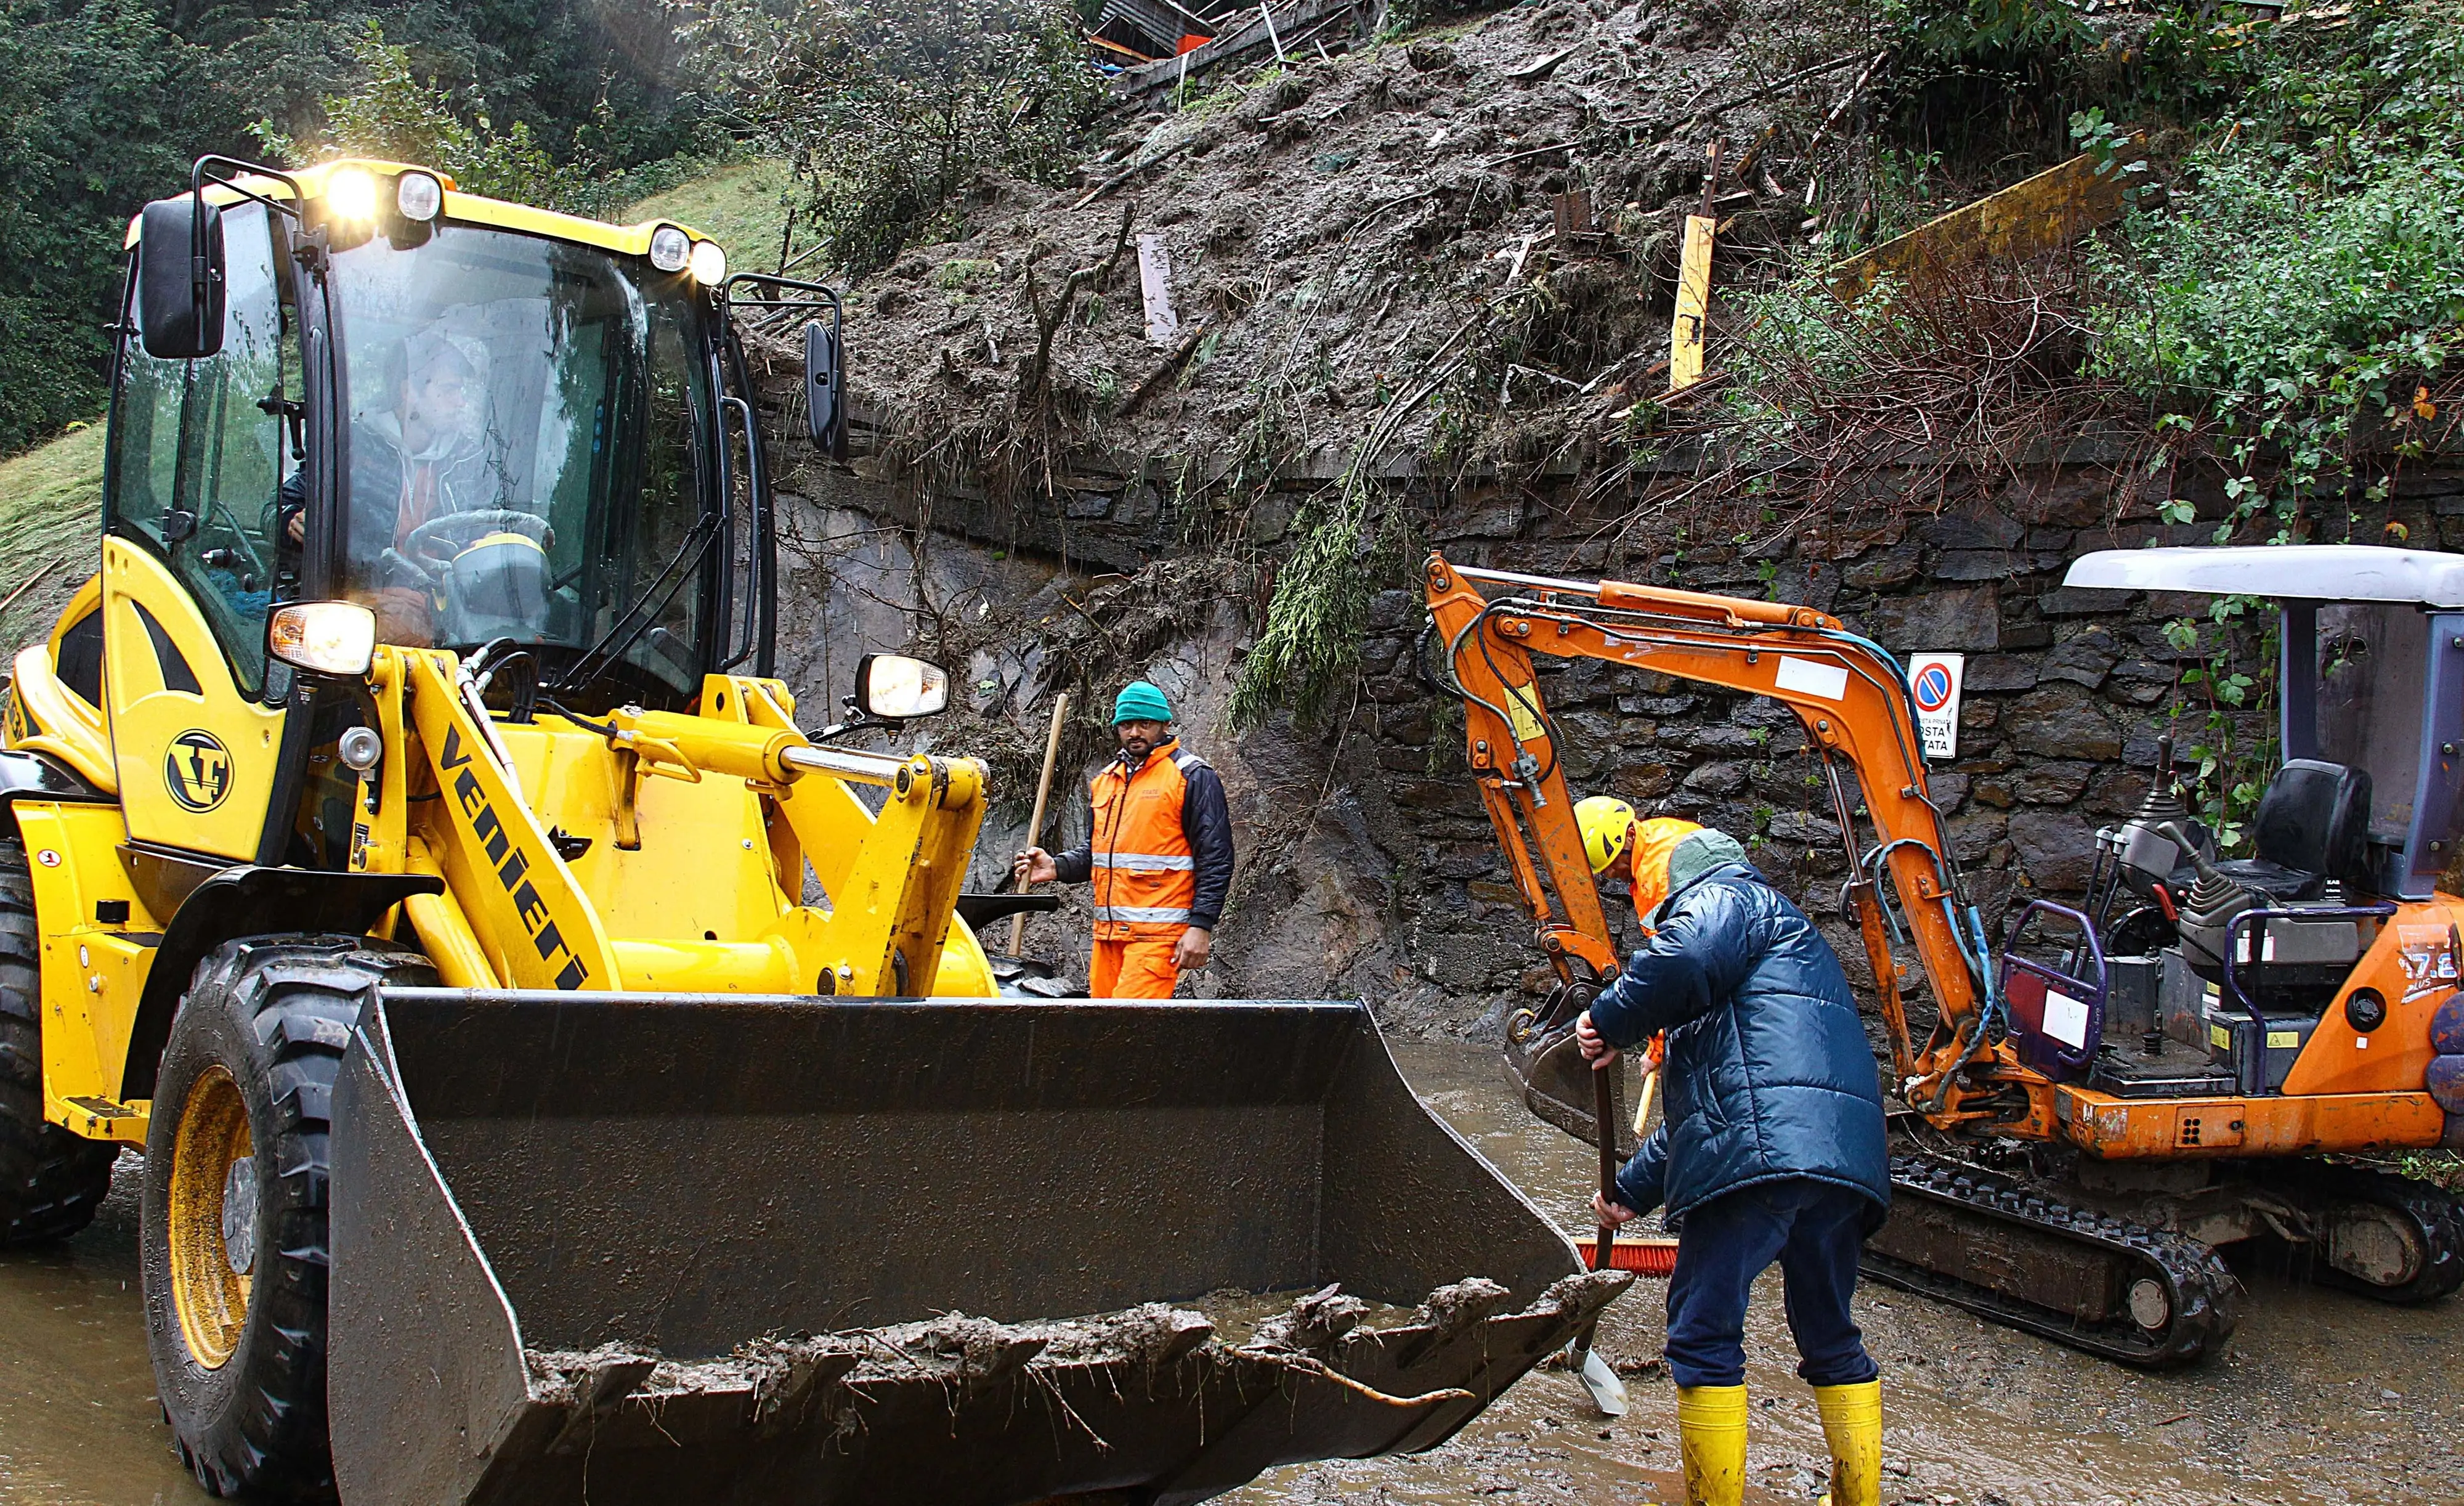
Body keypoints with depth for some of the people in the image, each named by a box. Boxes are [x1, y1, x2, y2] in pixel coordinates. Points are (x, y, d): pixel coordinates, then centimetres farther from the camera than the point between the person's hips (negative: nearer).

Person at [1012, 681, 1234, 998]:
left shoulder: (1192, 776, -2)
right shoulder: (1104, 780, 19)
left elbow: (1216, 858, -7)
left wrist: (1201, 926, -14)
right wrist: (1057, 868, 7)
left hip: (1158, 932, -7)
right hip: (1108, 930, 7)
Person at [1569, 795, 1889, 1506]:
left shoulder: (1722, 894, 7)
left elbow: (1692, 953, -23)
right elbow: (1701, 1103, 40)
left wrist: (1612, 1019, -7)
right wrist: (1634, 1189, 43)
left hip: (1761, 1151, -10)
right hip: (1846, 1157, 10)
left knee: (1704, 1335, -3)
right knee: (1830, 1338, 19)